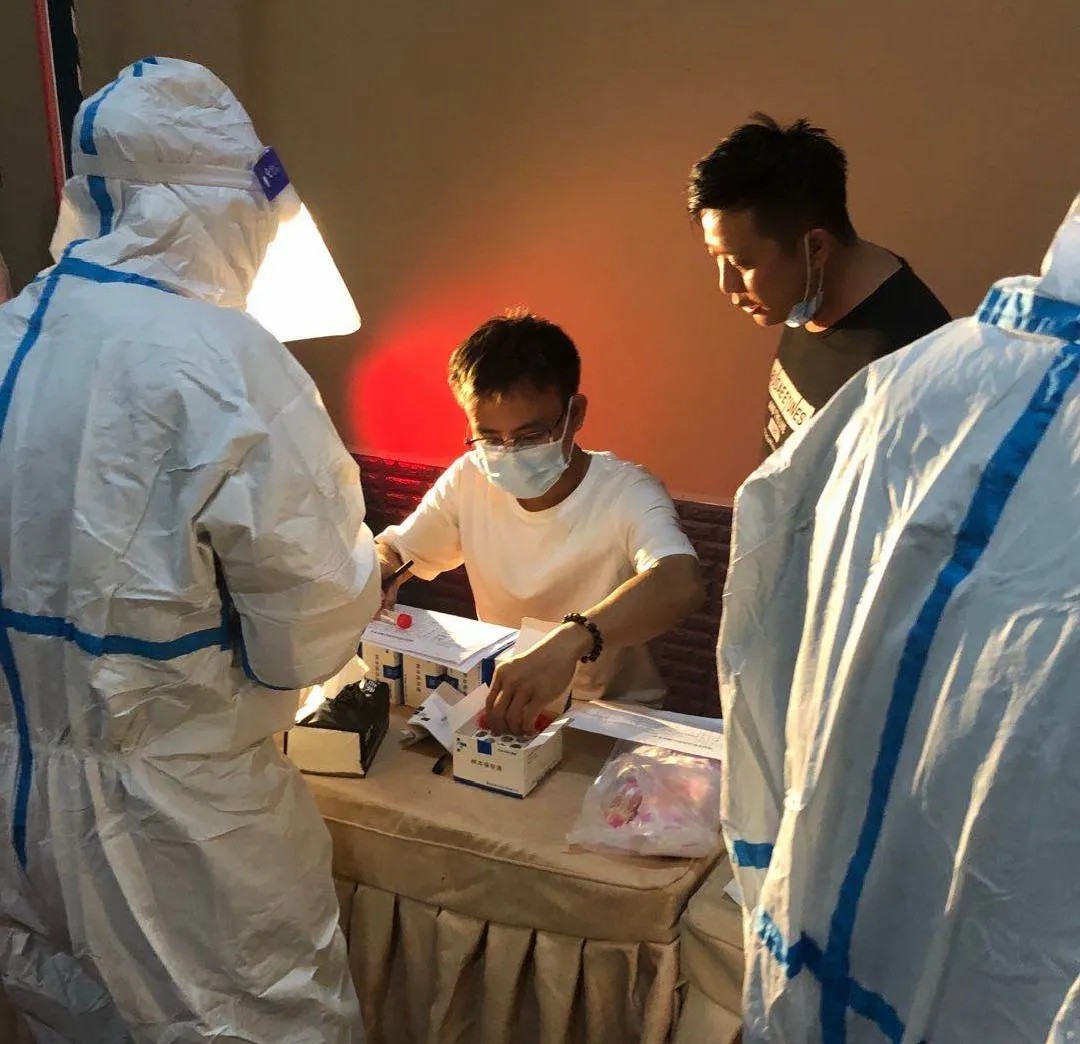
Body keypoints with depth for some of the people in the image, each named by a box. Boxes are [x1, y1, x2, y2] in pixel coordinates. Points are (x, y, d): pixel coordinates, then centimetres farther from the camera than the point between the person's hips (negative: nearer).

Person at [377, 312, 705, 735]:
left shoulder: (626, 494, -19)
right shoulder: (470, 480, -2)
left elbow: (682, 583, -39)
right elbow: (392, 550, 11)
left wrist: (571, 640, -57)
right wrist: (375, 569, -15)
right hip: (501, 701, 4)